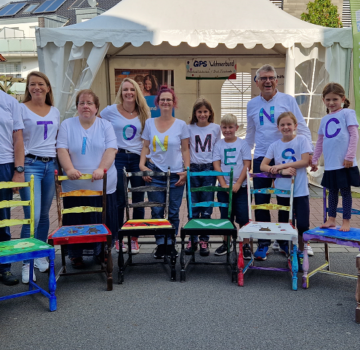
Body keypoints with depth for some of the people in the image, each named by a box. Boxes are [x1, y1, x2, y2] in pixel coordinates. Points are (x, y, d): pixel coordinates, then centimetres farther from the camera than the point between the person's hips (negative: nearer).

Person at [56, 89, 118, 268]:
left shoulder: (105, 125, 7)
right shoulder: (67, 125, 7)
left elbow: (111, 149, -4)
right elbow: (62, 149, -2)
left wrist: (101, 169, -21)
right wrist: (69, 169, -20)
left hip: (103, 186, 0)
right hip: (74, 186, 0)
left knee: (103, 222, 3)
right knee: (75, 223, 3)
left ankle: (101, 252, 22)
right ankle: (75, 255, 20)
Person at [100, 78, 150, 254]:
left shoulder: (144, 113, 7)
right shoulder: (111, 111, 0)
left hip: (138, 159, 2)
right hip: (118, 158, -2)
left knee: (139, 201, 4)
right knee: (119, 201, 1)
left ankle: (134, 238, 17)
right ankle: (117, 238, 15)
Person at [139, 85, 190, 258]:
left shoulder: (181, 124, 3)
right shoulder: (149, 123, 7)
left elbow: (185, 150, 5)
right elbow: (146, 147, 10)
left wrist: (186, 170, -3)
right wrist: (142, 165, -3)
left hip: (175, 174, -1)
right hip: (154, 173, 1)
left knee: (173, 212, 3)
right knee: (157, 211, 2)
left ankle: (170, 243, 16)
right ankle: (160, 244, 13)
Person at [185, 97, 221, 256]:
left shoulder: (215, 128, 6)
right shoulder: (189, 128, 6)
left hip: (209, 168, 0)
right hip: (193, 168, 0)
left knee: (207, 207, 1)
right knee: (193, 206, 4)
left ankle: (204, 240, 8)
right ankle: (192, 239, 11)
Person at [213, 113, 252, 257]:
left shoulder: (242, 144, -1)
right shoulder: (219, 145, 4)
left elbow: (247, 165, -4)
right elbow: (216, 165, 0)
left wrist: (238, 184, -12)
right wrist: (223, 184, -10)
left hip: (240, 187, -2)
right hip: (223, 187, 2)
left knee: (243, 217, -2)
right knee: (225, 217, 11)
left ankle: (246, 245, 8)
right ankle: (226, 243, 24)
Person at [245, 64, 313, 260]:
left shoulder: (288, 100, -1)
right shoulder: (252, 104, 9)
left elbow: (302, 128, -1)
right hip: (261, 158, 3)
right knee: (261, 202, 3)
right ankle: (263, 243, 14)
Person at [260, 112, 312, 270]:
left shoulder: (301, 140, -3)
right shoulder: (275, 145, 4)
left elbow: (305, 161, -12)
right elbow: (263, 166, -2)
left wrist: (281, 165, -15)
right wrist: (282, 171, -17)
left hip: (300, 191, -3)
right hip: (282, 191, 3)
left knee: (302, 224, -7)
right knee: (283, 224, 11)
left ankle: (300, 253, 14)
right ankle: (286, 249, 31)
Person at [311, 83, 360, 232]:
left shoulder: (347, 113, -1)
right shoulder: (324, 119, 14)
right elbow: (320, 142, 20)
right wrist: (314, 160, 19)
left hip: (344, 163, -5)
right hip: (330, 164, 5)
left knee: (345, 191, 4)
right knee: (332, 191, 14)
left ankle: (346, 221, 13)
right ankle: (331, 219, 24)